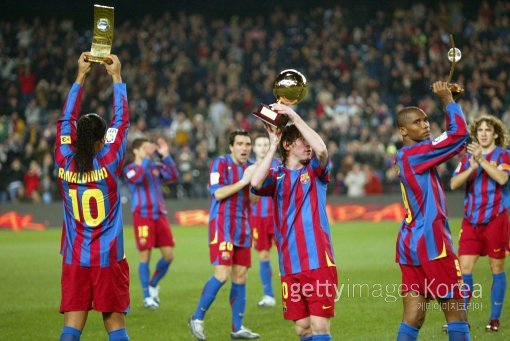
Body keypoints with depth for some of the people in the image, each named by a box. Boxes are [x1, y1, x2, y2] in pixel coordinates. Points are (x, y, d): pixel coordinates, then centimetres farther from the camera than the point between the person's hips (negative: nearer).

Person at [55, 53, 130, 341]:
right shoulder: (108, 165, -10)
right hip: (108, 259, -2)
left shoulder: (65, 165, -3)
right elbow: (122, 121, 0)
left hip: (74, 259, 3)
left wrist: (81, 76, 16)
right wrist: (116, 77, 8)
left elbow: (66, 120, 10)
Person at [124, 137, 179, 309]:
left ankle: (153, 285, 23)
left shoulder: (157, 167, 13)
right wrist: (147, 159, -23)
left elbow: (173, 176, -2)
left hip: (160, 215, 5)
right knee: (145, 256, -4)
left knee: (169, 255, 1)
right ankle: (147, 296, 6)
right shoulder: (130, 169, 1)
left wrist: (166, 156, -9)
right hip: (142, 216, -5)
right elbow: (137, 177, -22)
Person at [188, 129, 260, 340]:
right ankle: (197, 318, -1)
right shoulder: (221, 163, -6)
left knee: (240, 277, 6)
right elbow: (218, 193, -16)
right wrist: (243, 181, -17)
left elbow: (253, 199, 16)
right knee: (222, 275, -16)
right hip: (222, 226, -7)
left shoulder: (249, 167, 14)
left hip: (243, 228, 7)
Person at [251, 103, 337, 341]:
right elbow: (256, 184, -13)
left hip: (318, 261, -2)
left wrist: (294, 116, -13)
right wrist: (272, 146, -8)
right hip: (290, 266, 2)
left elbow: (321, 149, -16)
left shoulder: (315, 170, 6)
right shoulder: (277, 175, 9)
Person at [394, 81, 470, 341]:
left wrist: (449, 101, 14)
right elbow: (459, 133, -17)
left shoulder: (404, 156, 15)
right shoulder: (414, 153, -12)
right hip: (430, 242, -9)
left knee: (412, 318, 3)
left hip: (410, 242, 9)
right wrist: (448, 99, -4)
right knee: (456, 310, -1)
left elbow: (452, 138, 22)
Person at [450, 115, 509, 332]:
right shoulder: (468, 157, 11)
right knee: (464, 267, -3)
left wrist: (481, 160, -23)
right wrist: (471, 168, -15)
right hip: (471, 220, 3)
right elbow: (453, 184, 0)